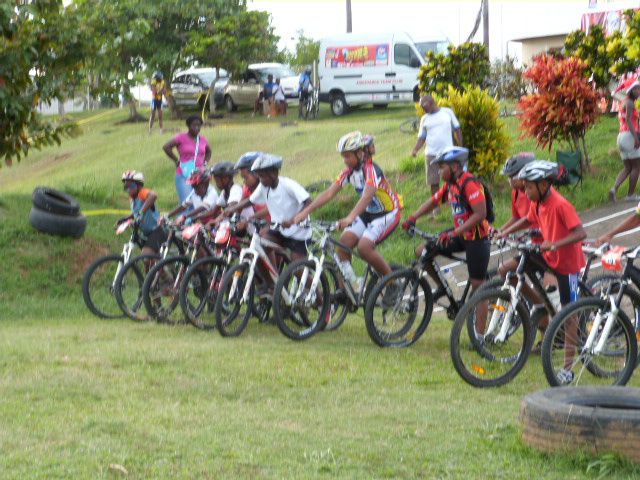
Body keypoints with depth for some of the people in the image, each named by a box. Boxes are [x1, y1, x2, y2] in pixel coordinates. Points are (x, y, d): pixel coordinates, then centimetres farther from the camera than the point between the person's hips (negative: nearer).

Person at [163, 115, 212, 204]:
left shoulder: (203, 139, 12)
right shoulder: (182, 138, -3)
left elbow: (208, 151, 31)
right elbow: (166, 147, -8)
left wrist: (205, 162, 14)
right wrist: (176, 161, -5)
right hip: (184, 176, -5)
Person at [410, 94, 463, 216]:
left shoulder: (447, 112, 2)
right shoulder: (425, 119, 8)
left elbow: (457, 130, 6)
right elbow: (422, 137, 7)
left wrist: (460, 148, 3)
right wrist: (415, 150, -11)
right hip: (431, 154, 2)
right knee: (434, 182, 2)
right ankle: (435, 207, 12)